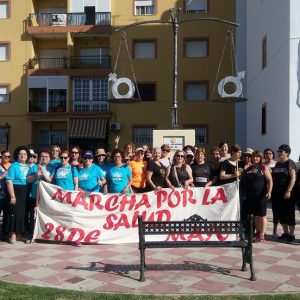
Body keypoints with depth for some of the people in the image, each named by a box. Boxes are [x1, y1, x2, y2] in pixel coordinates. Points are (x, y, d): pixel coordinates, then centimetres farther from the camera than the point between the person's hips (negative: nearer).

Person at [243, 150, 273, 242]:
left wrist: (269, 191, -19)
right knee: (255, 215, 12)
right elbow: (244, 181, 21)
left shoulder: (263, 168, -1)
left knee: (262, 215, -1)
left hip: (261, 196, -5)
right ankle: (258, 232, 24)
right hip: (250, 196, 5)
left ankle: (262, 235, 2)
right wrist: (245, 193, 13)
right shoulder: (248, 168, 13)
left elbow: (270, 180, -7)